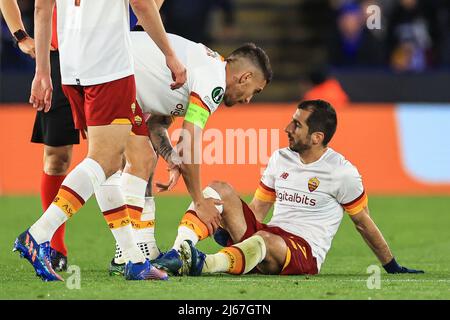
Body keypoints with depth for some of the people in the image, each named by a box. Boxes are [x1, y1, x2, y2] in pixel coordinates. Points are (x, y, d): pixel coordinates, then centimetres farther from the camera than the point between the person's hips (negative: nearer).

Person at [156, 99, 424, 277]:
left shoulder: (342, 173, -2)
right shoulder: (280, 159, 15)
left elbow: (363, 222, 8)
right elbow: (258, 208, 20)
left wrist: (393, 267, 14)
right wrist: (228, 226, -1)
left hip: (306, 252, -6)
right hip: (272, 233, 6)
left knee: (264, 240, -40)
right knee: (220, 189, -11)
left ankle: (206, 265, -67)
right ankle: (178, 252, -33)